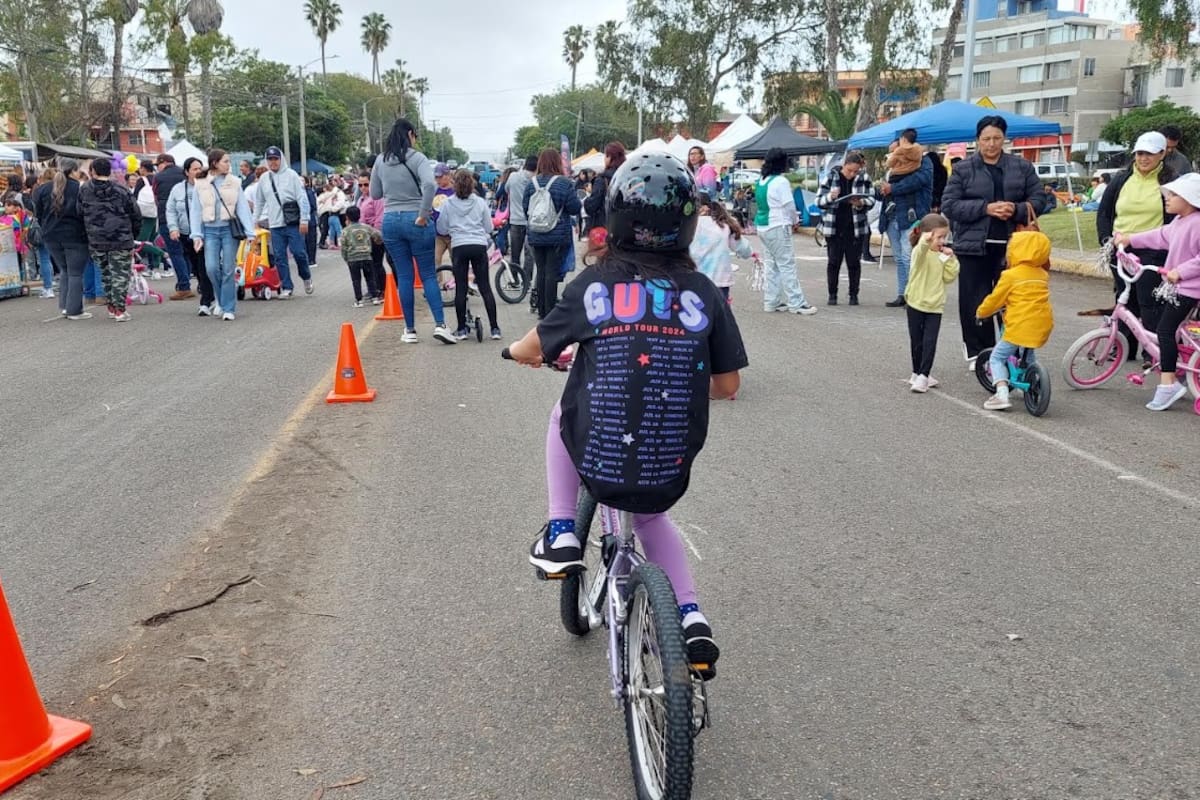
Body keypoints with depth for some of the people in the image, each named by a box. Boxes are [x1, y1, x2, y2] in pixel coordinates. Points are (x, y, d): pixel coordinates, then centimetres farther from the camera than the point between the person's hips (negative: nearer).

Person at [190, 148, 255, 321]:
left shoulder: (234, 183, 3)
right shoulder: (201, 184, 4)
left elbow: (243, 208, 1)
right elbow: (196, 211, 6)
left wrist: (250, 232, -7)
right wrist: (196, 235, -1)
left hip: (229, 229, -1)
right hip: (210, 230, 1)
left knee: (228, 270, -1)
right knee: (211, 268, -8)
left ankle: (228, 308, 8)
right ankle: (221, 301, 17)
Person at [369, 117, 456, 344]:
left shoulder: (381, 161, 6)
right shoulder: (417, 158, -7)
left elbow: (374, 194, 12)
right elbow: (429, 184, -24)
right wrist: (423, 214, -17)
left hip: (390, 221, 4)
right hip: (415, 221, -3)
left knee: (404, 277, 8)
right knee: (428, 274, 4)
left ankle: (410, 330, 11)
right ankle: (440, 324, -6)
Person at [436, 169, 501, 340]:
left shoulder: (448, 204, 3)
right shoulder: (480, 202, 4)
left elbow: (442, 230, 10)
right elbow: (489, 228, 10)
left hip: (458, 247, -1)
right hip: (479, 245, 1)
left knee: (460, 288, 5)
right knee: (485, 287, 3)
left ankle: (461, 329, 8)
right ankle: (494, 328, 2)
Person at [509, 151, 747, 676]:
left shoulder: (595, 284, -4)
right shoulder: (703, 293, -2)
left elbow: (531, 350, 8)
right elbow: (727, 385, 4)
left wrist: (520, 351, 32)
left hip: (599, 462, -2)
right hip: (671, 473, 2)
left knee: (564, 414, 32)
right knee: (650, 514, 36)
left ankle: (560, 535, 26)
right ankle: (691, 619, 23)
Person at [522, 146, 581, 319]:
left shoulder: (532, 183, 0)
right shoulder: (563, 183, -11)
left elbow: (525, 208, 6)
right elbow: (575, 208, -8)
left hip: (536, 237, 4)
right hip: (558, 236, -4)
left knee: (541, 272, 12)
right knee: (552, 273, 0)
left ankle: (541, 311, 19)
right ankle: (550, 312, 1)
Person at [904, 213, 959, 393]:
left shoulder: (942, 256, 8)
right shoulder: (920, 252, -11)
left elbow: (949, 277, 5)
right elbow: (921, 251, -37)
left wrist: (950, 259, -5)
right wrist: (926, 241, -59)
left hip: (935, 305, 4)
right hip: (916, 304, -3)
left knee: (930, 342, -6)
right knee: (916, 341, 9)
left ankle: (923, 376, -5)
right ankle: (918, 373, 24)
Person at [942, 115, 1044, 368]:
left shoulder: (1022, 167, 10)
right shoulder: (963, 169, 4)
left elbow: (1037, 200, 10)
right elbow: (949, 205, -4)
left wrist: (1016, 210, -12)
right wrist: (985, 208, -15)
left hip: (1010, 245, 2)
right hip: (974, 246, -1)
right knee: (974, 302, -1)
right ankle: (977, 352, 10)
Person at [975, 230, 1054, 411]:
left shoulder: (1011, 275, -7)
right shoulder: (1043, 275, 12)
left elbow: (995, 299, -1)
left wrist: (980, 313, 16)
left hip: (1020, 326, -7)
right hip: (1042, 326, 7)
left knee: (997, 358, 3)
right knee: (1029, 356, 33)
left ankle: (1002, 394, -11)